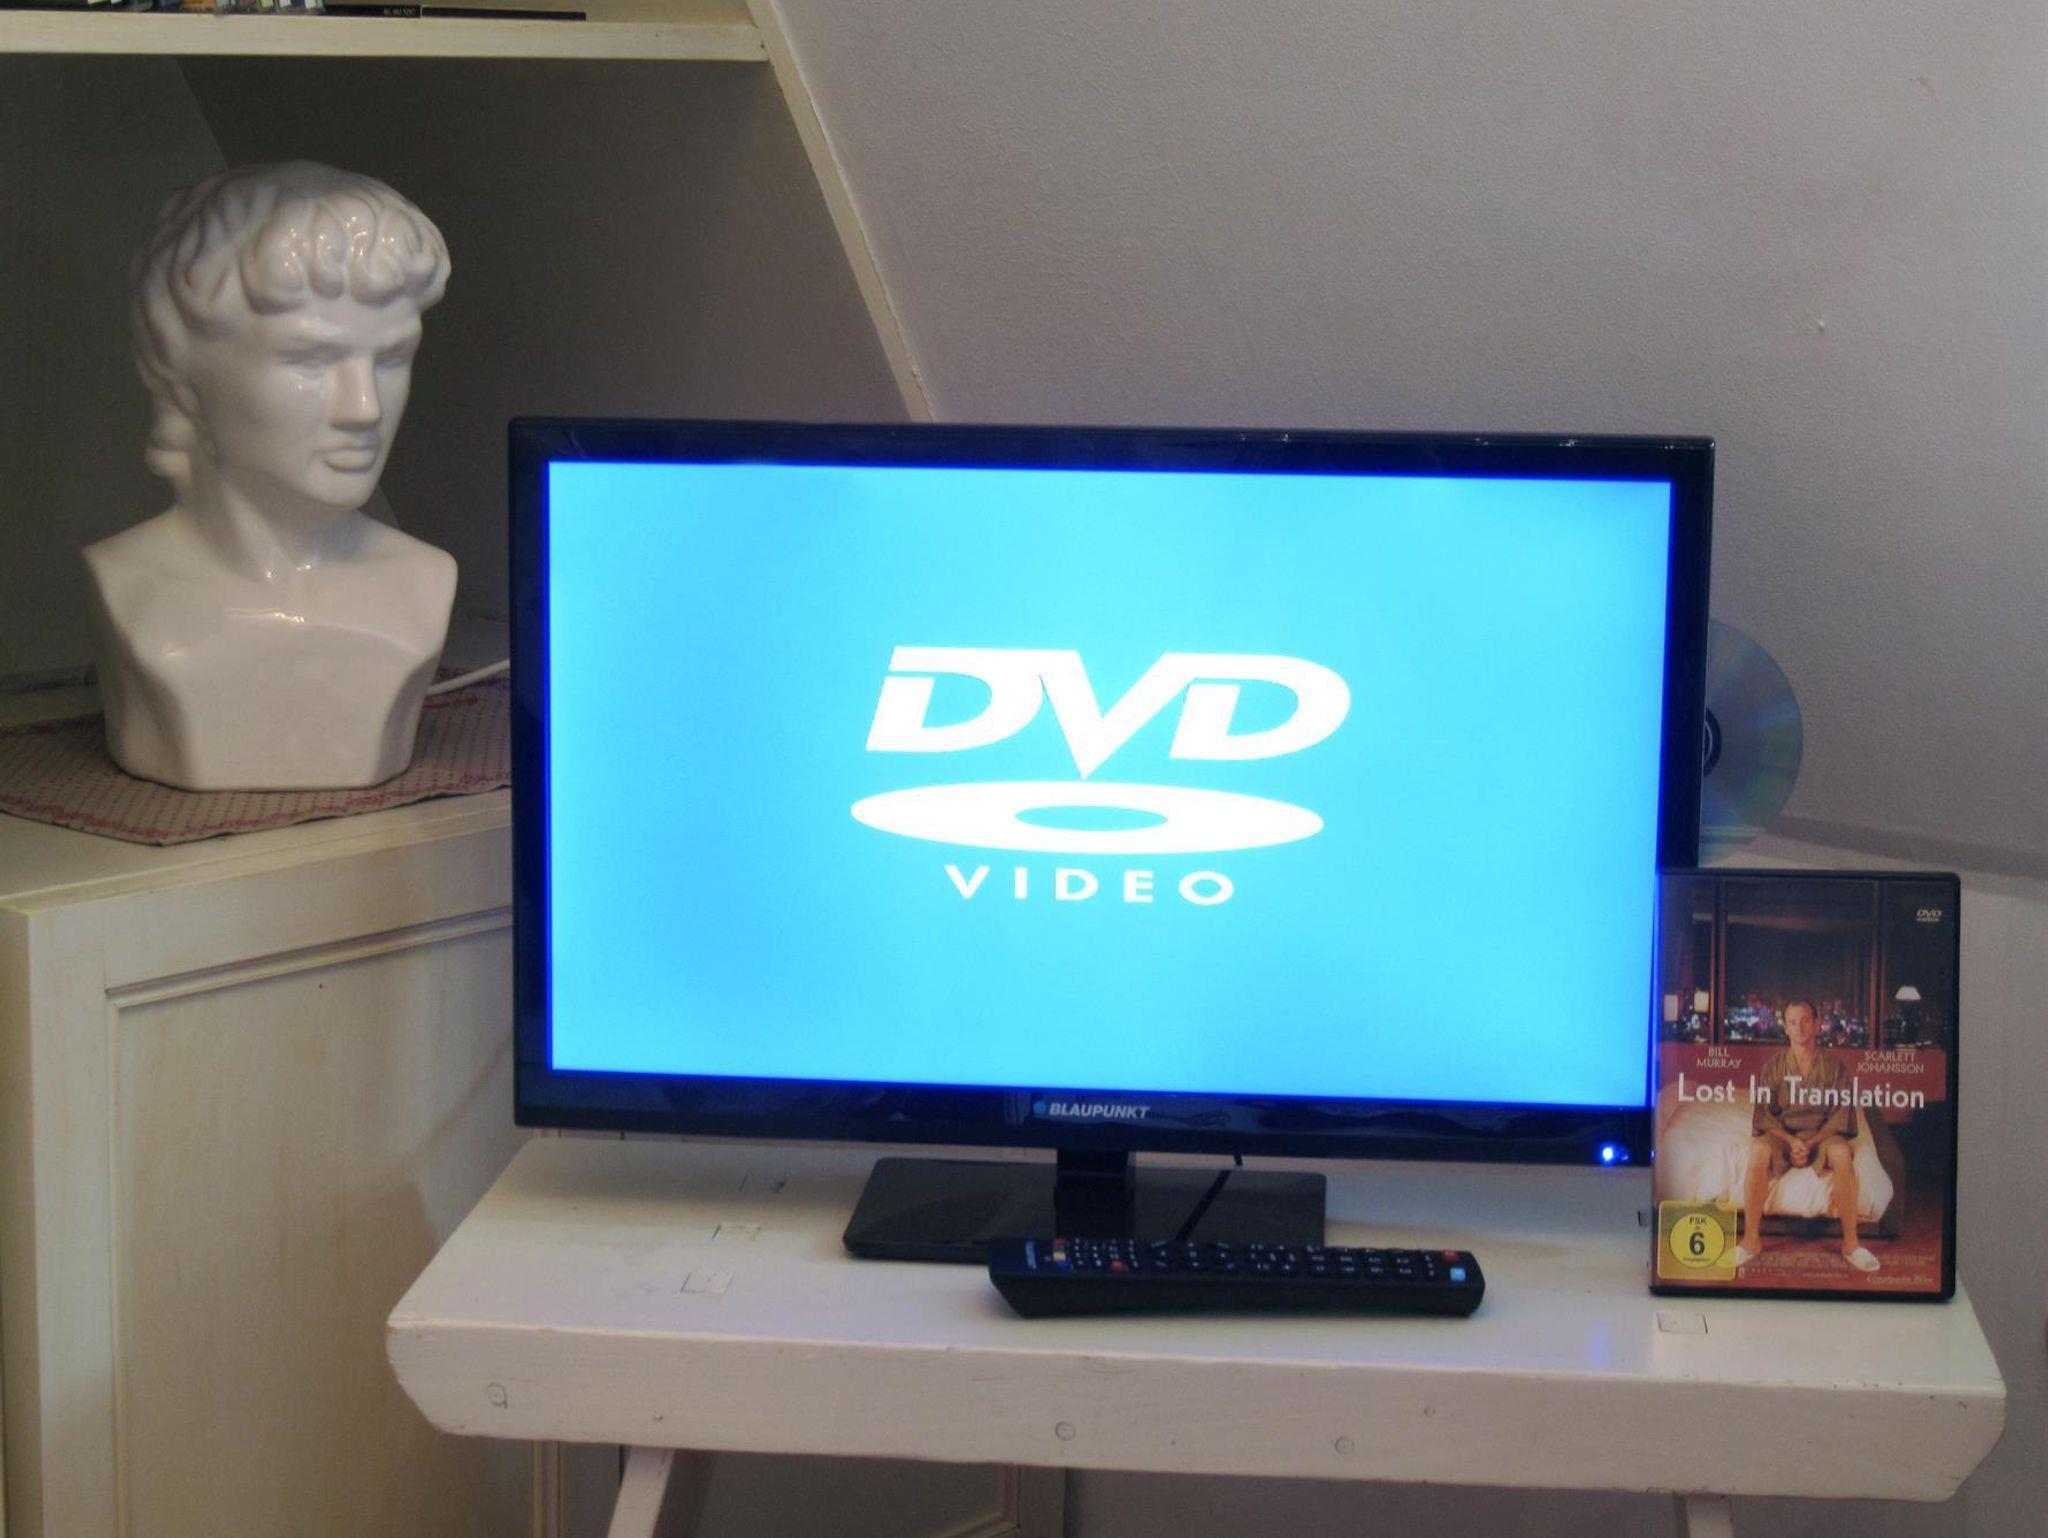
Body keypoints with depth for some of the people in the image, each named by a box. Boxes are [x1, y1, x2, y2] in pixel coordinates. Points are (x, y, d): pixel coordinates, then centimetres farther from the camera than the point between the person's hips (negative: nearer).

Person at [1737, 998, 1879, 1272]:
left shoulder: (1833, 1065, 3)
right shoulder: (1774, 1067, 5)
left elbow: (1840, 1115, -1)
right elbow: (1764, 1113, 1)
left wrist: (1811, 1143, -15)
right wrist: (1791, 1141, -16)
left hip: (1821, 1135, 0)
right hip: (1781, 1134, 0)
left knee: (1842, 1153, -36)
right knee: (1758, 1153, -35)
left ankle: (1850, 1242, -27)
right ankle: (1752, 1239, -28)